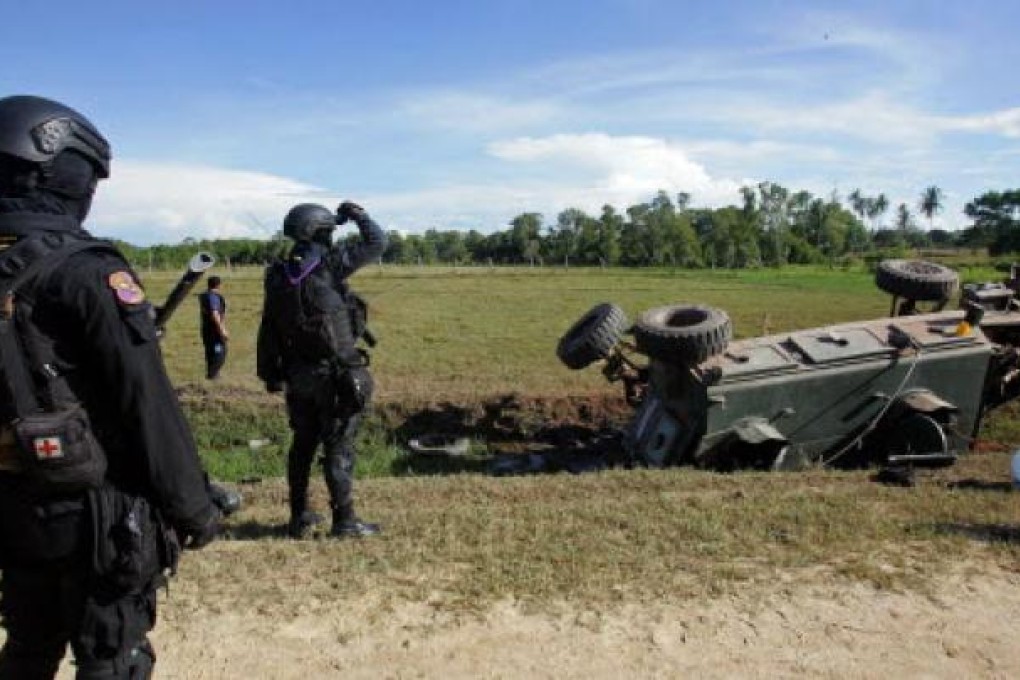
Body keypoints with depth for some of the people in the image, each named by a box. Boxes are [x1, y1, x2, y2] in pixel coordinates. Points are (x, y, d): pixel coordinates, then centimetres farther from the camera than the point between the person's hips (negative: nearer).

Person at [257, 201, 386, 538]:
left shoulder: (277, 276, 4)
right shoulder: (329, 264, -14)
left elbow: (268, 330, 8)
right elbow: (376, 243, -8)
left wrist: (270, 374, 16)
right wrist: (358, 214, 9)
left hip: (297, 375, 6)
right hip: (334, 374, -6)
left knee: (302, 444, 18)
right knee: (338, 448, 2)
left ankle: (299, 516, 27)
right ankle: (344, 520, 8)